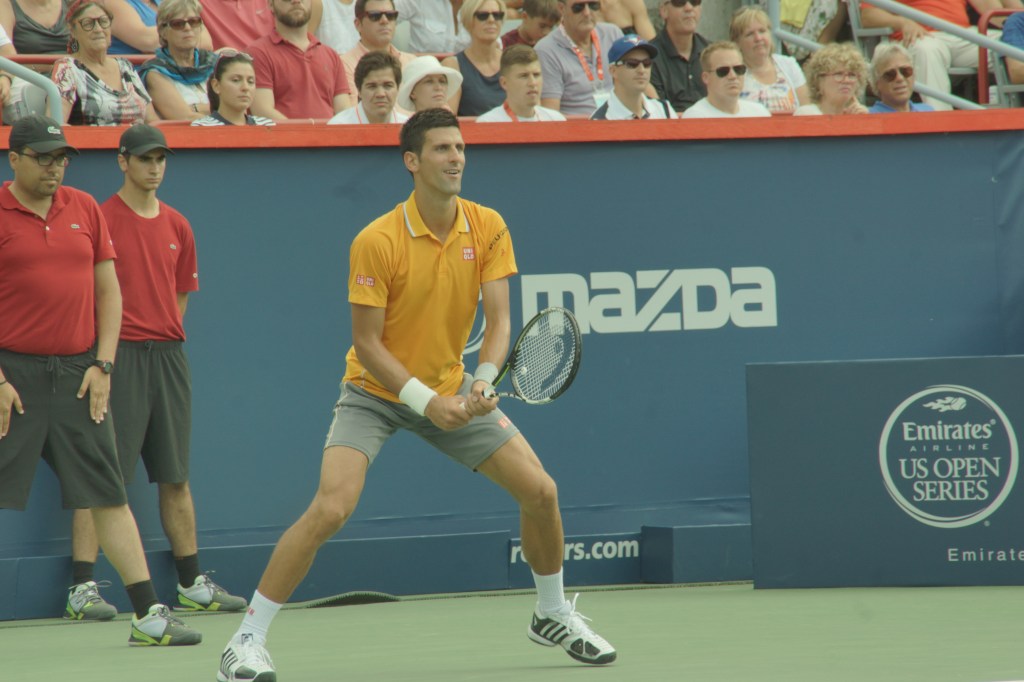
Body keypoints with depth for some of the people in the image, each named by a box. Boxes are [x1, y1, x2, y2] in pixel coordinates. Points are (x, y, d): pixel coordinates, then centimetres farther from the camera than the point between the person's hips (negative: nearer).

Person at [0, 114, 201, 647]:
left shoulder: (84, 209, 10)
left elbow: (108, 291, 13)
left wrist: (102, 364, 3)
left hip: (78, 374, 4)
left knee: (109, 497, 5)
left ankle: (148, 616, 7)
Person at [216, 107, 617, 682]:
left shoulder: (488, 228, -8)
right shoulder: (377, 241, -21)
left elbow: (499, 319, -10)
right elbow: (367, 342, -18)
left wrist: (484, 380, -29)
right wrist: (425, 400, -27)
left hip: (452, 390, 5)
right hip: (376, 391, -5)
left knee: (541, 490, -1)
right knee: (330, 509, -23)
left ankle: (554, 616, 25)